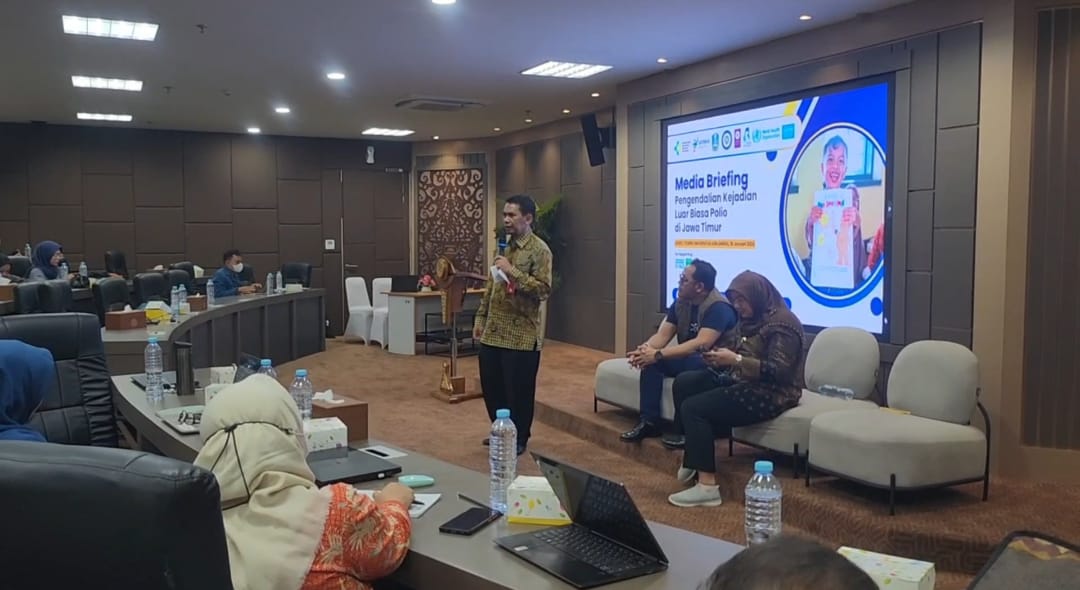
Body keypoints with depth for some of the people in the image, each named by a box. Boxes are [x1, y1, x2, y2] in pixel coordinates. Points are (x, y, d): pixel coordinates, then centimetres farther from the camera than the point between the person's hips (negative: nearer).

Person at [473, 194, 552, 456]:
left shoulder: (539, 250, -10)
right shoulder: (504, 246, 14)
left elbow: (543, 289, -20)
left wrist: (513, 271, -24)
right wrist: (481, 317, 16)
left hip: (521, 335, -7)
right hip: (493, 332, 8)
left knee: (519, 390, 3)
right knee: (491, 385, 14)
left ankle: (519, 438, 19)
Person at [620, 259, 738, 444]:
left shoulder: (719, 307, -22)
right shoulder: (680, 303, 3)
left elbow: (701, 344, -34)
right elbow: (662, 334, -2)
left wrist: (658, 354, -38)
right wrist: (645, 348, -26)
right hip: (688, 359, 8)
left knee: (683, 362, -37)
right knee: (650, 361, -15)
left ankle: (684, 429, -24)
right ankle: (649, 422, -12)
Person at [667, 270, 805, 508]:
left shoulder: (781, 323, -16)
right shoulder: (753, 319, 14)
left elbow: (779, 371, -23)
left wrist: (735, 359, -26)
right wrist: (723, 360, -1)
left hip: (770, 395, -10)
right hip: (747, 384, 10)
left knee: (693, 408, -22)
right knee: (683, 383, 1)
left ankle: (707, 486, -24)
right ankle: (692, 459, 5)